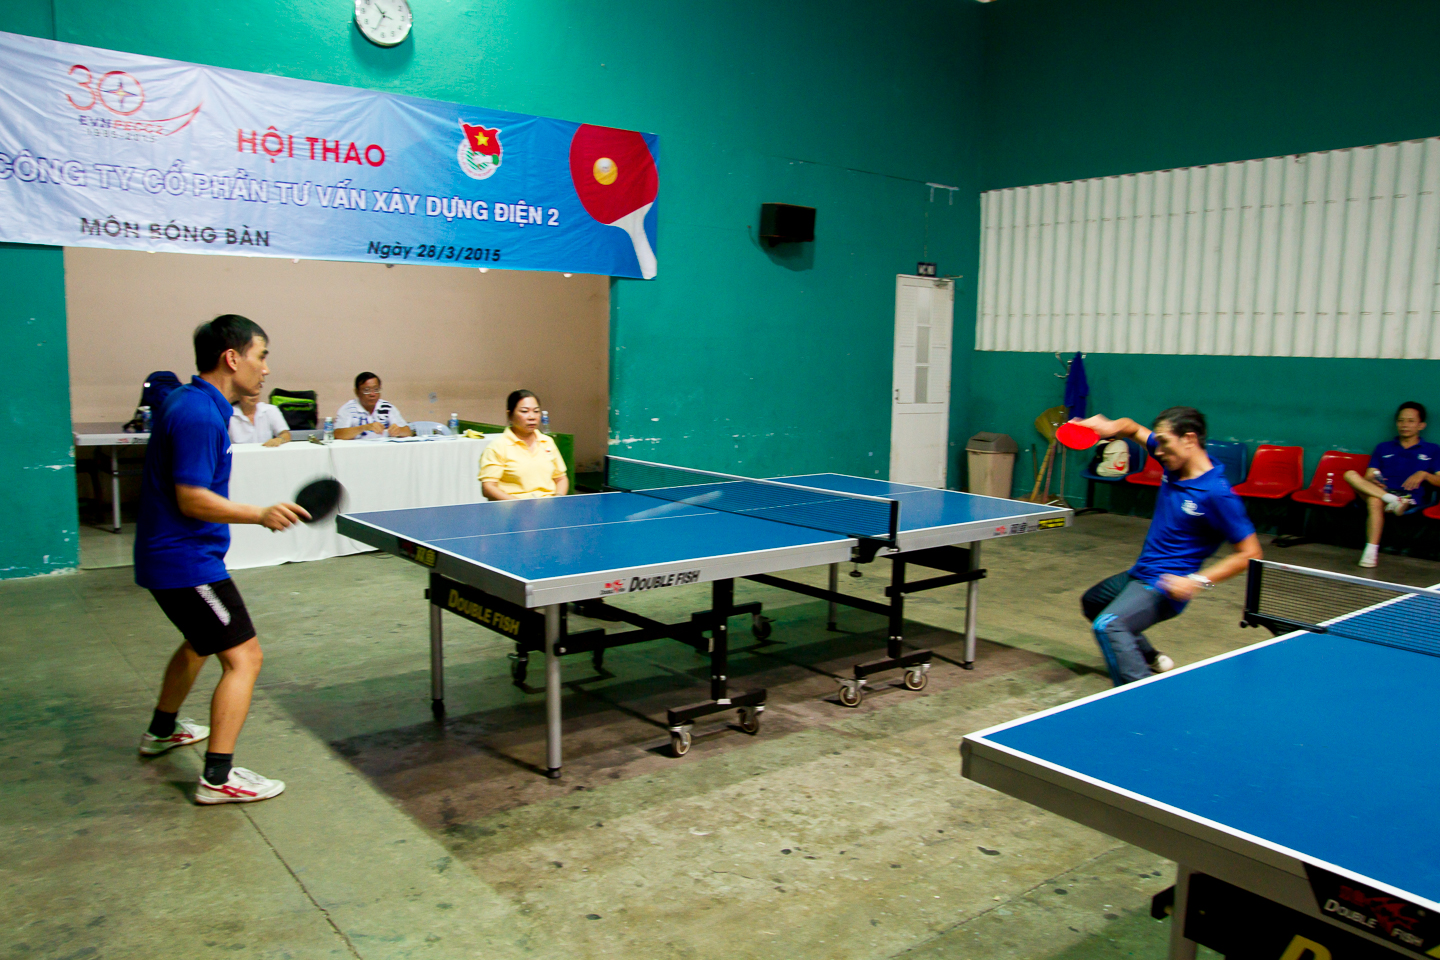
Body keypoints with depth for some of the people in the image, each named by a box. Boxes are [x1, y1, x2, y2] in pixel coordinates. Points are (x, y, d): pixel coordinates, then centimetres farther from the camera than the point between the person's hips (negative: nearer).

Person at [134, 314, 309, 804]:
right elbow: (192, 499, -26)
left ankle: (161, 730, 48)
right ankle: (217, 777, -7)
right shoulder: (200, 415, -22)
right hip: (186, 561, -11)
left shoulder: (187, 402, 10)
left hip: (167, 555, 11)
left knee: (201, 641, 30)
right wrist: (260, 514, -27)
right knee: (243, 657, -9)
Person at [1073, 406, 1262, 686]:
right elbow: (1134, 429, 13)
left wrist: (1198, 581, -28)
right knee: (1091, 601, 33)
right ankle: (1150, 659, 44)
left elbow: (1250, 553, -19)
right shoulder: (1174, 465, -2)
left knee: (1107, 625, -33)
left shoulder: (1217, 494, -23)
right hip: (1139, 574, 10)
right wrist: (1111, 427, -11)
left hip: (1164, 585, -10)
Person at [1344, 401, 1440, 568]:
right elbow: (1369, 476, 14)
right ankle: (1393, 501, -39)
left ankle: (1372, 550, -43)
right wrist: (1373, 482, -10)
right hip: (1381, 491, 3)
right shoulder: (1383, 448, 25)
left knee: (1375, 501, -40)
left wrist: (1424, 474, -10)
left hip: (1410, 499, -3)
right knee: (1350, 474, -28)